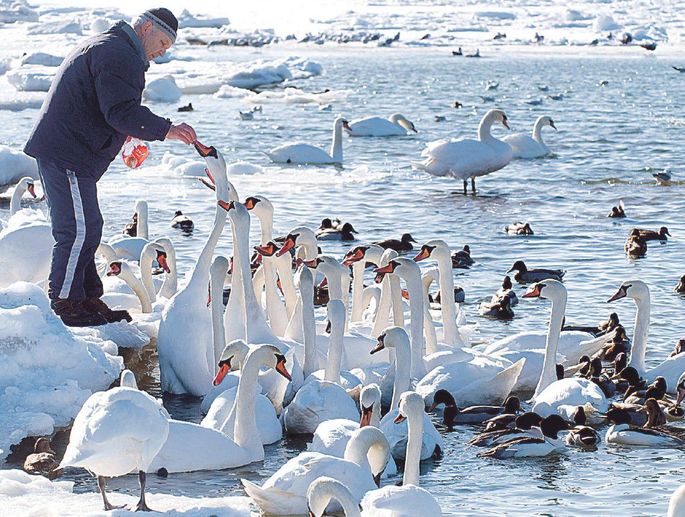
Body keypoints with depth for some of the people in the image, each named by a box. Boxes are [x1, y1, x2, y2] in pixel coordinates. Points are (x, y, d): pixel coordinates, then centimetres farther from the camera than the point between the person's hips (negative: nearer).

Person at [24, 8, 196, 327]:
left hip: (57, 152, 11)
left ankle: (88, 300, 21)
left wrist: (129, 133, 22)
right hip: (68, 154, -11)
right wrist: (165, 130, -27)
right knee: (79, 229, -9)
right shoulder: (120, 54, -13)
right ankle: (65, 304, -5)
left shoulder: (104, 46, 24)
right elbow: (120, 110, -24)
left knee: (86, 229, 15)